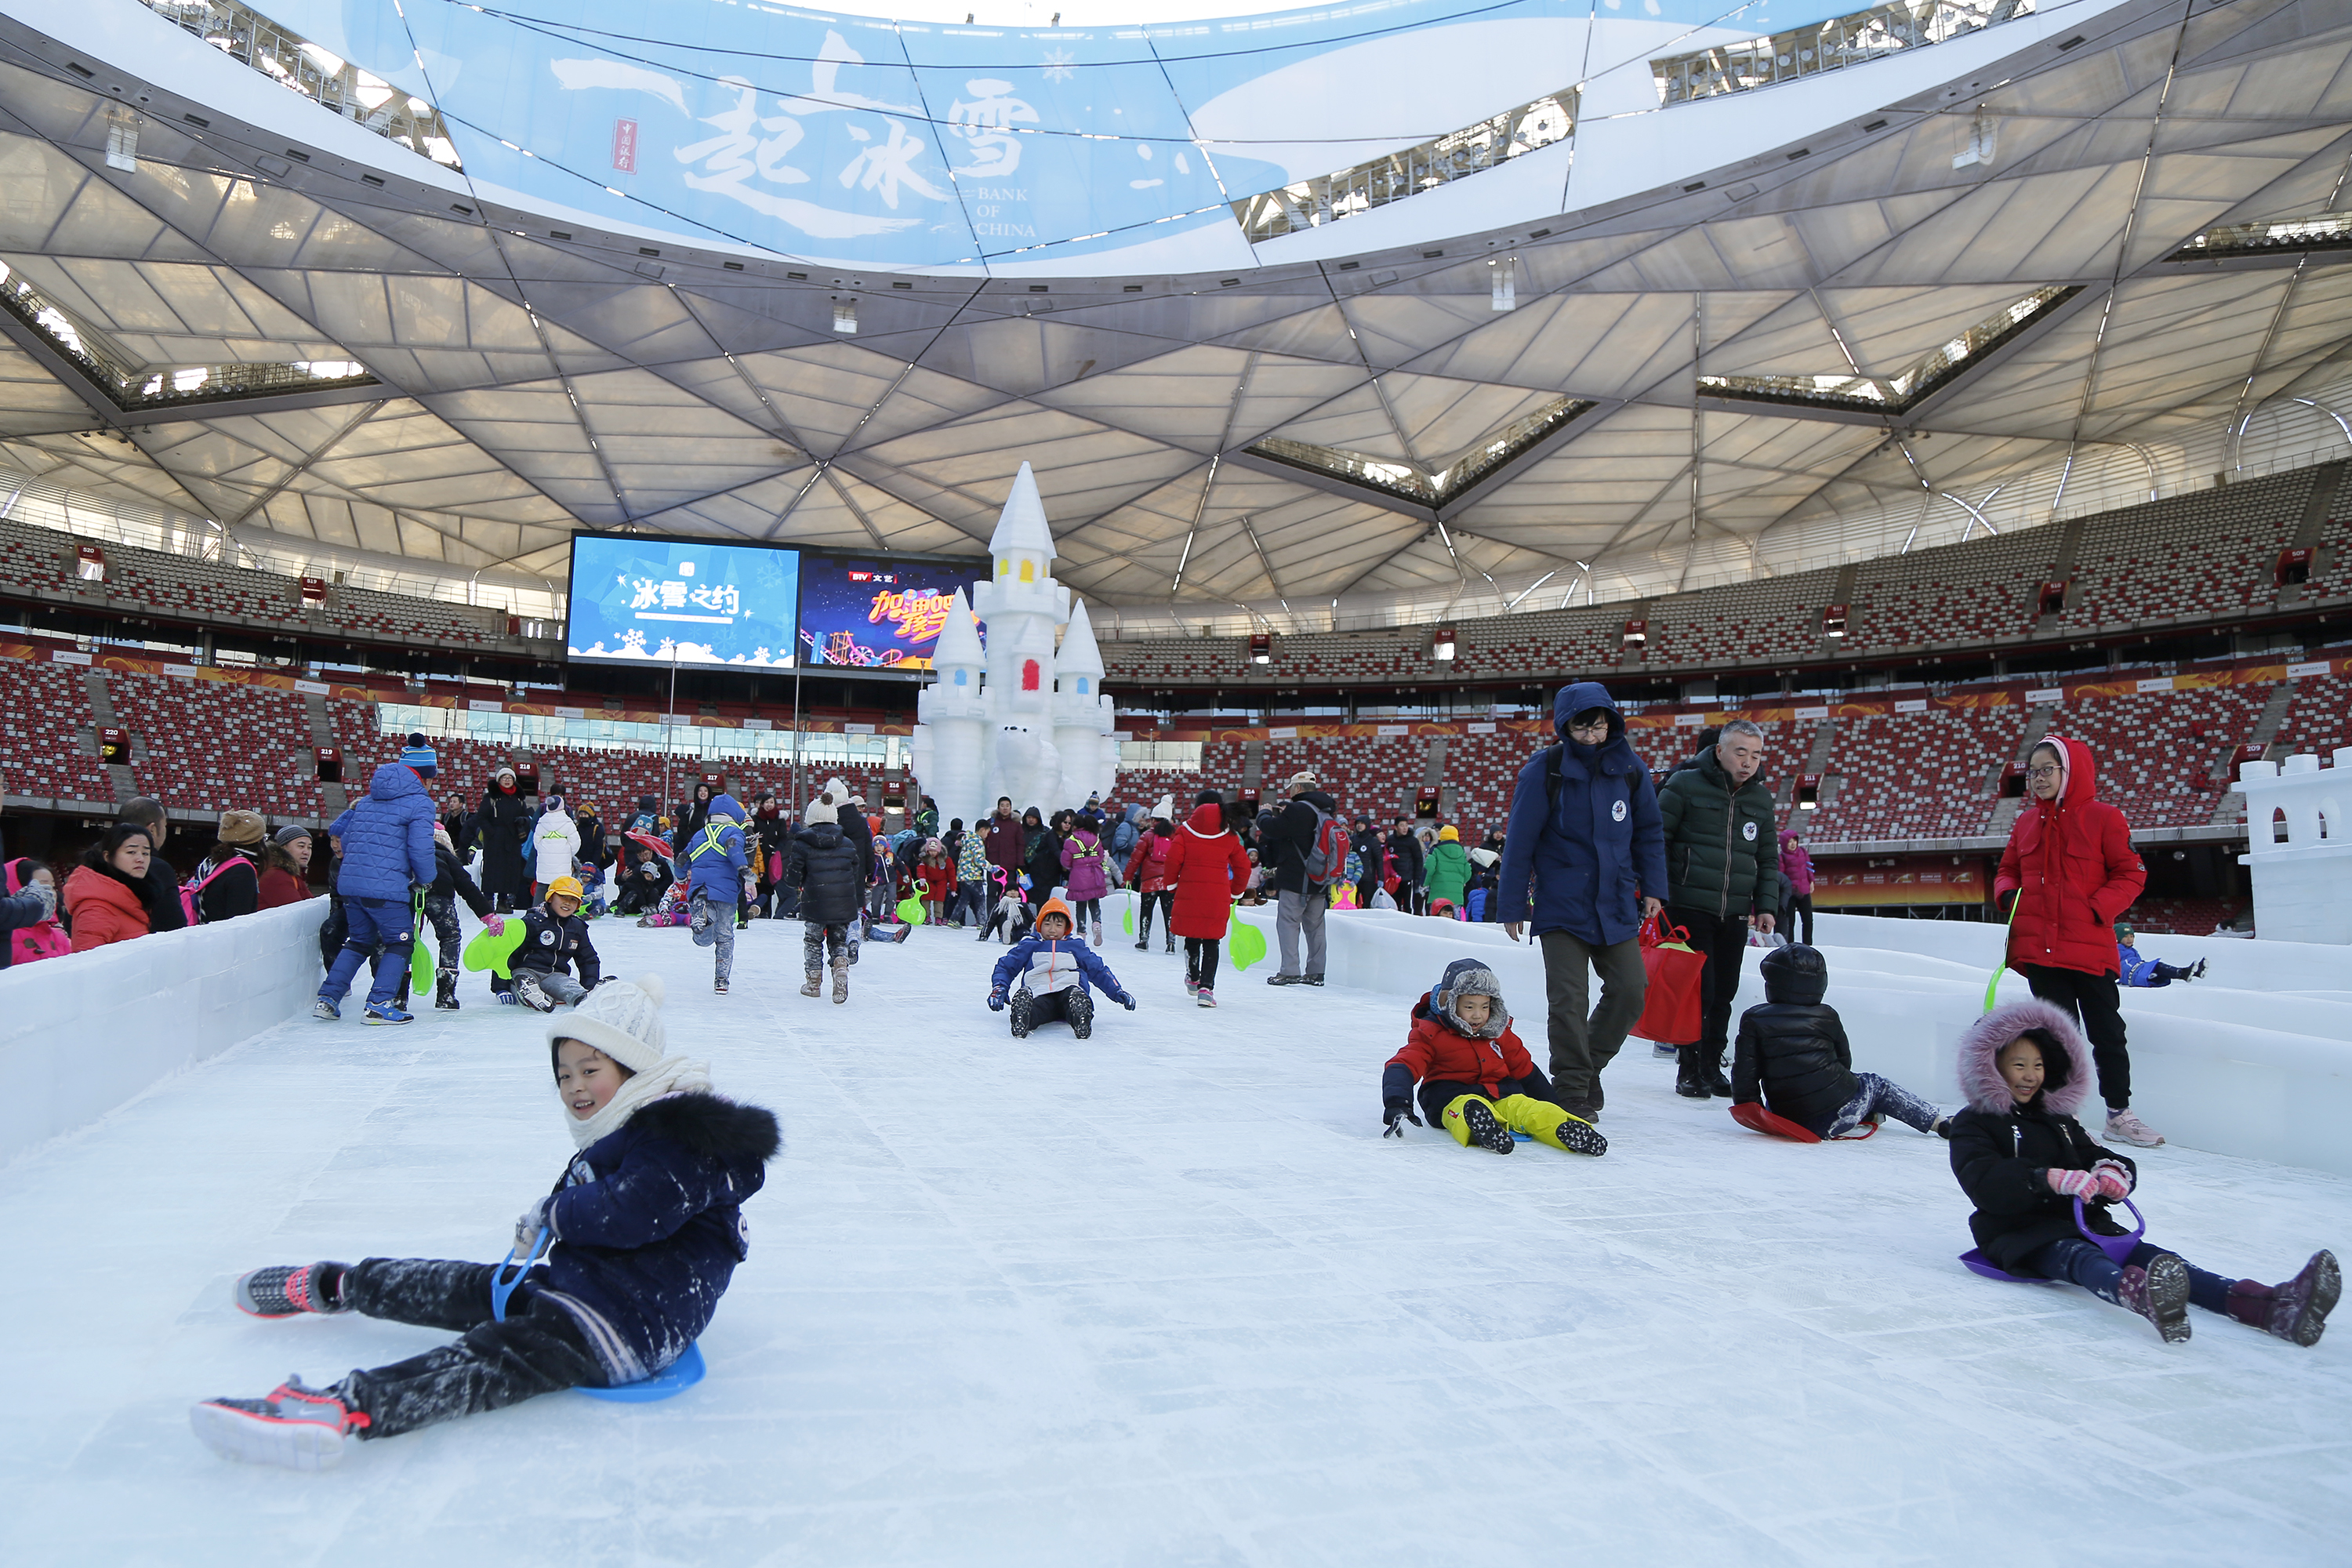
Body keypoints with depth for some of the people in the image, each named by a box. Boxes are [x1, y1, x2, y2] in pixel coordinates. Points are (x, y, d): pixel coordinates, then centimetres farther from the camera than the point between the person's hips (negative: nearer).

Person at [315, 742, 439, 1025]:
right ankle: (378, 1006, -3)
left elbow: (339, 832, 23)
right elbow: (420, 848, -14)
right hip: (386, 888, -7)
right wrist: (426, 879, 3)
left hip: (349, 882, 7)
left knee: (359, 940, 22)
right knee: (400, 943, 5)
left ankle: (327, 999, 18)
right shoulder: (420, 802, -6)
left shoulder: (366, 799, 18)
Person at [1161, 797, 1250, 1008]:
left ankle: (1193, 979, 37)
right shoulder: (1230, 838, 5)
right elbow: (1243, 867, 8)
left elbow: (1172, 861, -6)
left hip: (1189, 894, 0)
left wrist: (1172, 887, 9)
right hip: (1218, 898, 0)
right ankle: (1206, 987, -9)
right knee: (1211, 942, 4)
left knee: (1192, 938, 18)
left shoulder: (1185, 834, -1)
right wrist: (1235, 893, 21)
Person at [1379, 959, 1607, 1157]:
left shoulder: (1500, 1033, 13)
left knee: (1535, 1111, -28)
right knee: (1472, 1109, -41)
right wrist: (1396, 1104, -34)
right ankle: (1481, 1128, -73)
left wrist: (1554, 1106, 22)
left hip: (1503, 1094, 5)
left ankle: (1568, 1129, -55)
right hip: (1452, 1098, -4)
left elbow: (1525, 1071, 23)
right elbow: (1403, 1066, -15)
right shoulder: (1430, 1034, -3)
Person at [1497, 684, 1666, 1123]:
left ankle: (1589, 1066, 27)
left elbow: (1649, 831, 13)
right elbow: (1519, 841, -5)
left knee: (1630, 989, 4)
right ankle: (1573, 1091, 4)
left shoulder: (1629, 766, 2)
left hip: (1616, 905, 4)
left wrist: (1653, 887, 7)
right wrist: (1512, 905, -4)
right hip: (1561, 905, -4)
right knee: (1568, 999, -8)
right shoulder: (1543, 771, -9)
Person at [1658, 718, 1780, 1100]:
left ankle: (1712, 1068, 20)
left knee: (1724, 993, 8)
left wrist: (1767, 905, 8)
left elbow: (1768, 858, 19)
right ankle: (1690, 1071, 6)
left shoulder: (1761, 798, 13)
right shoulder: (1685, 785, -4)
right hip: (1688, 908, -5)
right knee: (1699, 990, -7)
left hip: (1735, 915, 5)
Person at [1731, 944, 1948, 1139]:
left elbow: (1744, 1074, -6)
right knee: (1876, 1085, 27)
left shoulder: (1753, 1020, -4)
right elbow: (1844, 1061, 11)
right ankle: (1941, 1123, 35)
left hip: (1788, 1122, 0)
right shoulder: (1828, 1017, 0)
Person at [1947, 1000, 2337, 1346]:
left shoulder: (2058, 1120, 28)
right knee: (2078, 1258, -39)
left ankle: (2271, 1307, -45)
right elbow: (1984, 1183, -17)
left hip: (2084, 1224, 7)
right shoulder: (1972, 1125, 2)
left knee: (2153, 1257, -21)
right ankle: (2144, 1298, -74)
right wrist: (2052, 1179, -31)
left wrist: (2113, 1172, -10)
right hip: (2020, 1234, -7)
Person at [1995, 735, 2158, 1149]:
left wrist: (2099, 908, -15)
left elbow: (2130, 874, -4)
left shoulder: (2103, 817, -3)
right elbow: (2008, 870, 19)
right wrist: (2009, 894, -2)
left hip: (2090, 946, -3)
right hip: (2039, 947, 3)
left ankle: (2119, 1113, 20)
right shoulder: (2027, 821, 10)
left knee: (2107, 1032, 6)